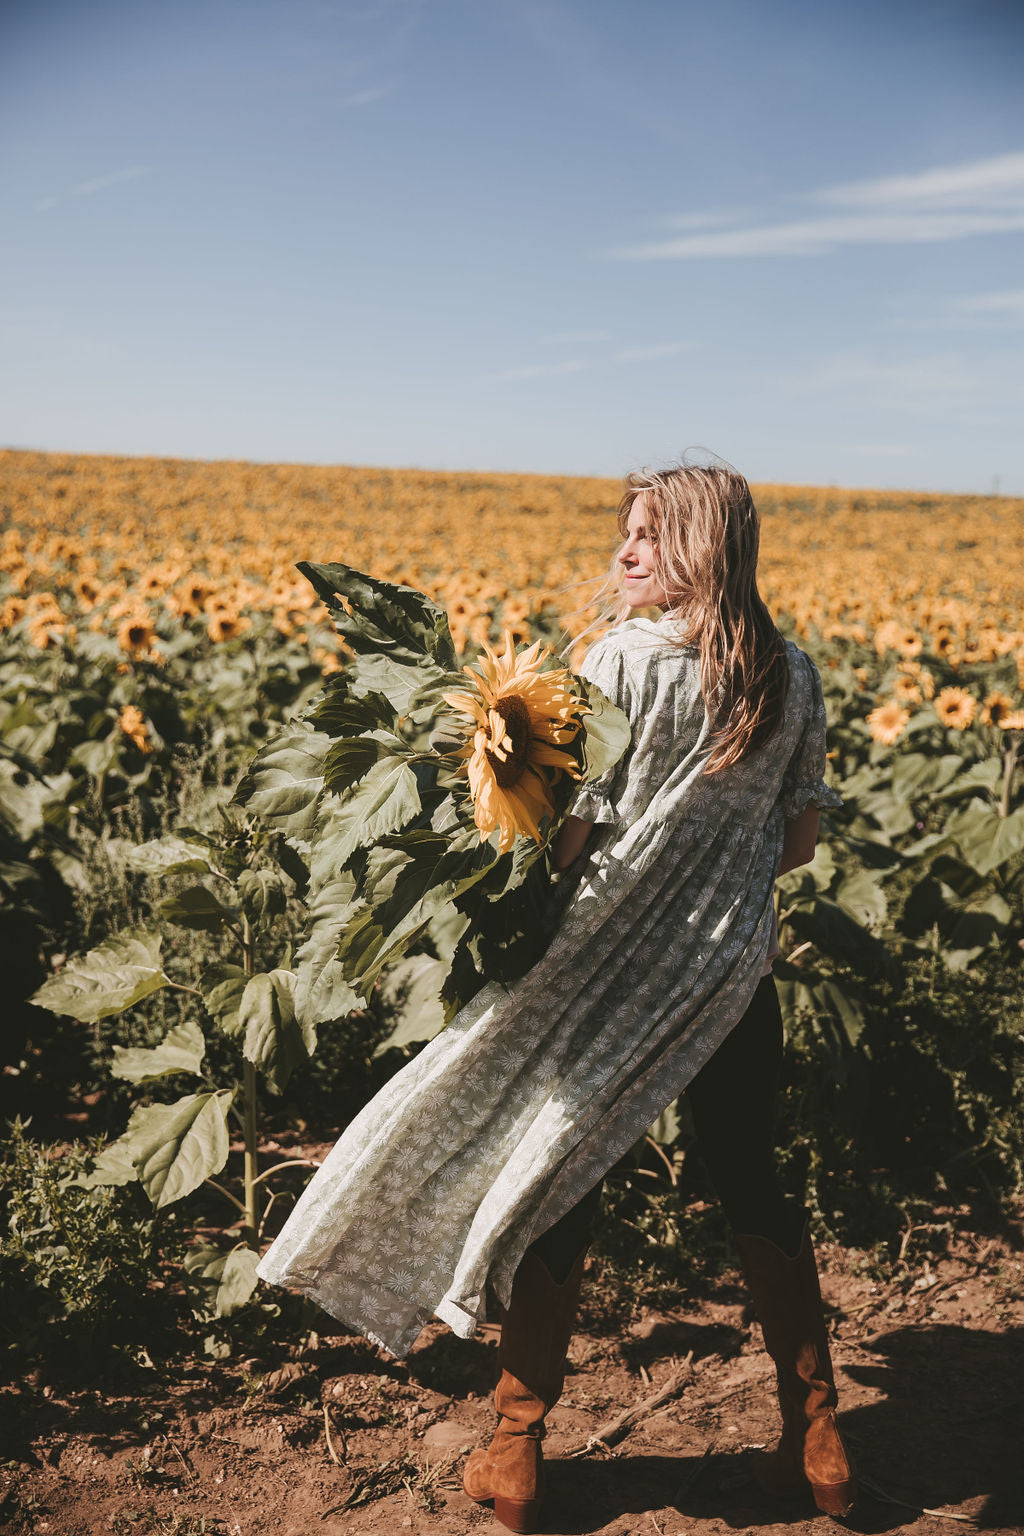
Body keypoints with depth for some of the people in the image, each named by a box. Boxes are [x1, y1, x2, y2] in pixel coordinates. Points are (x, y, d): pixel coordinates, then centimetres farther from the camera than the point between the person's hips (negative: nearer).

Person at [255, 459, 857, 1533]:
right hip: (738, 974, 5)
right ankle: (817, 1446, 27)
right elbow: (799, 839, 11)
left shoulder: (624, 659, -14)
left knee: (555, 1198, 7)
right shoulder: (794, 678, 3)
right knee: (752, 1191, 19)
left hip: (615, 973, -5)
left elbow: (572, 825, -17)